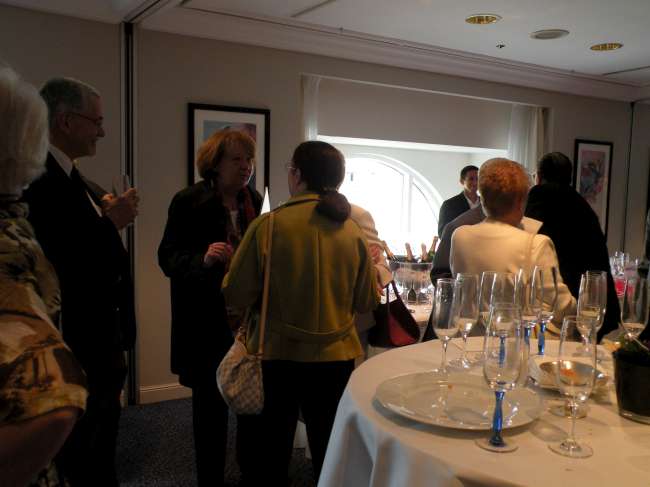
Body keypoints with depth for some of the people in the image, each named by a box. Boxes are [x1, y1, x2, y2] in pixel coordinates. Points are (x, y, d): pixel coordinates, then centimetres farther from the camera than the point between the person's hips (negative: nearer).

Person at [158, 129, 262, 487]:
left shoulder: (256, 201, 8)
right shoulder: (188, 202, -6)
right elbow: (168, 258, -9)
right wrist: (203, 258, -28)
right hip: (206, 321, -4)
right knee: (210, 400, 8)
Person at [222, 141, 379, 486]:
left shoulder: (268, 225, -14)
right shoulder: (353, 232, -3)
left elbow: (236, 295, -11)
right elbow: (367, 303, 4)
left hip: (277, 355, -3)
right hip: (336, 357, 3)